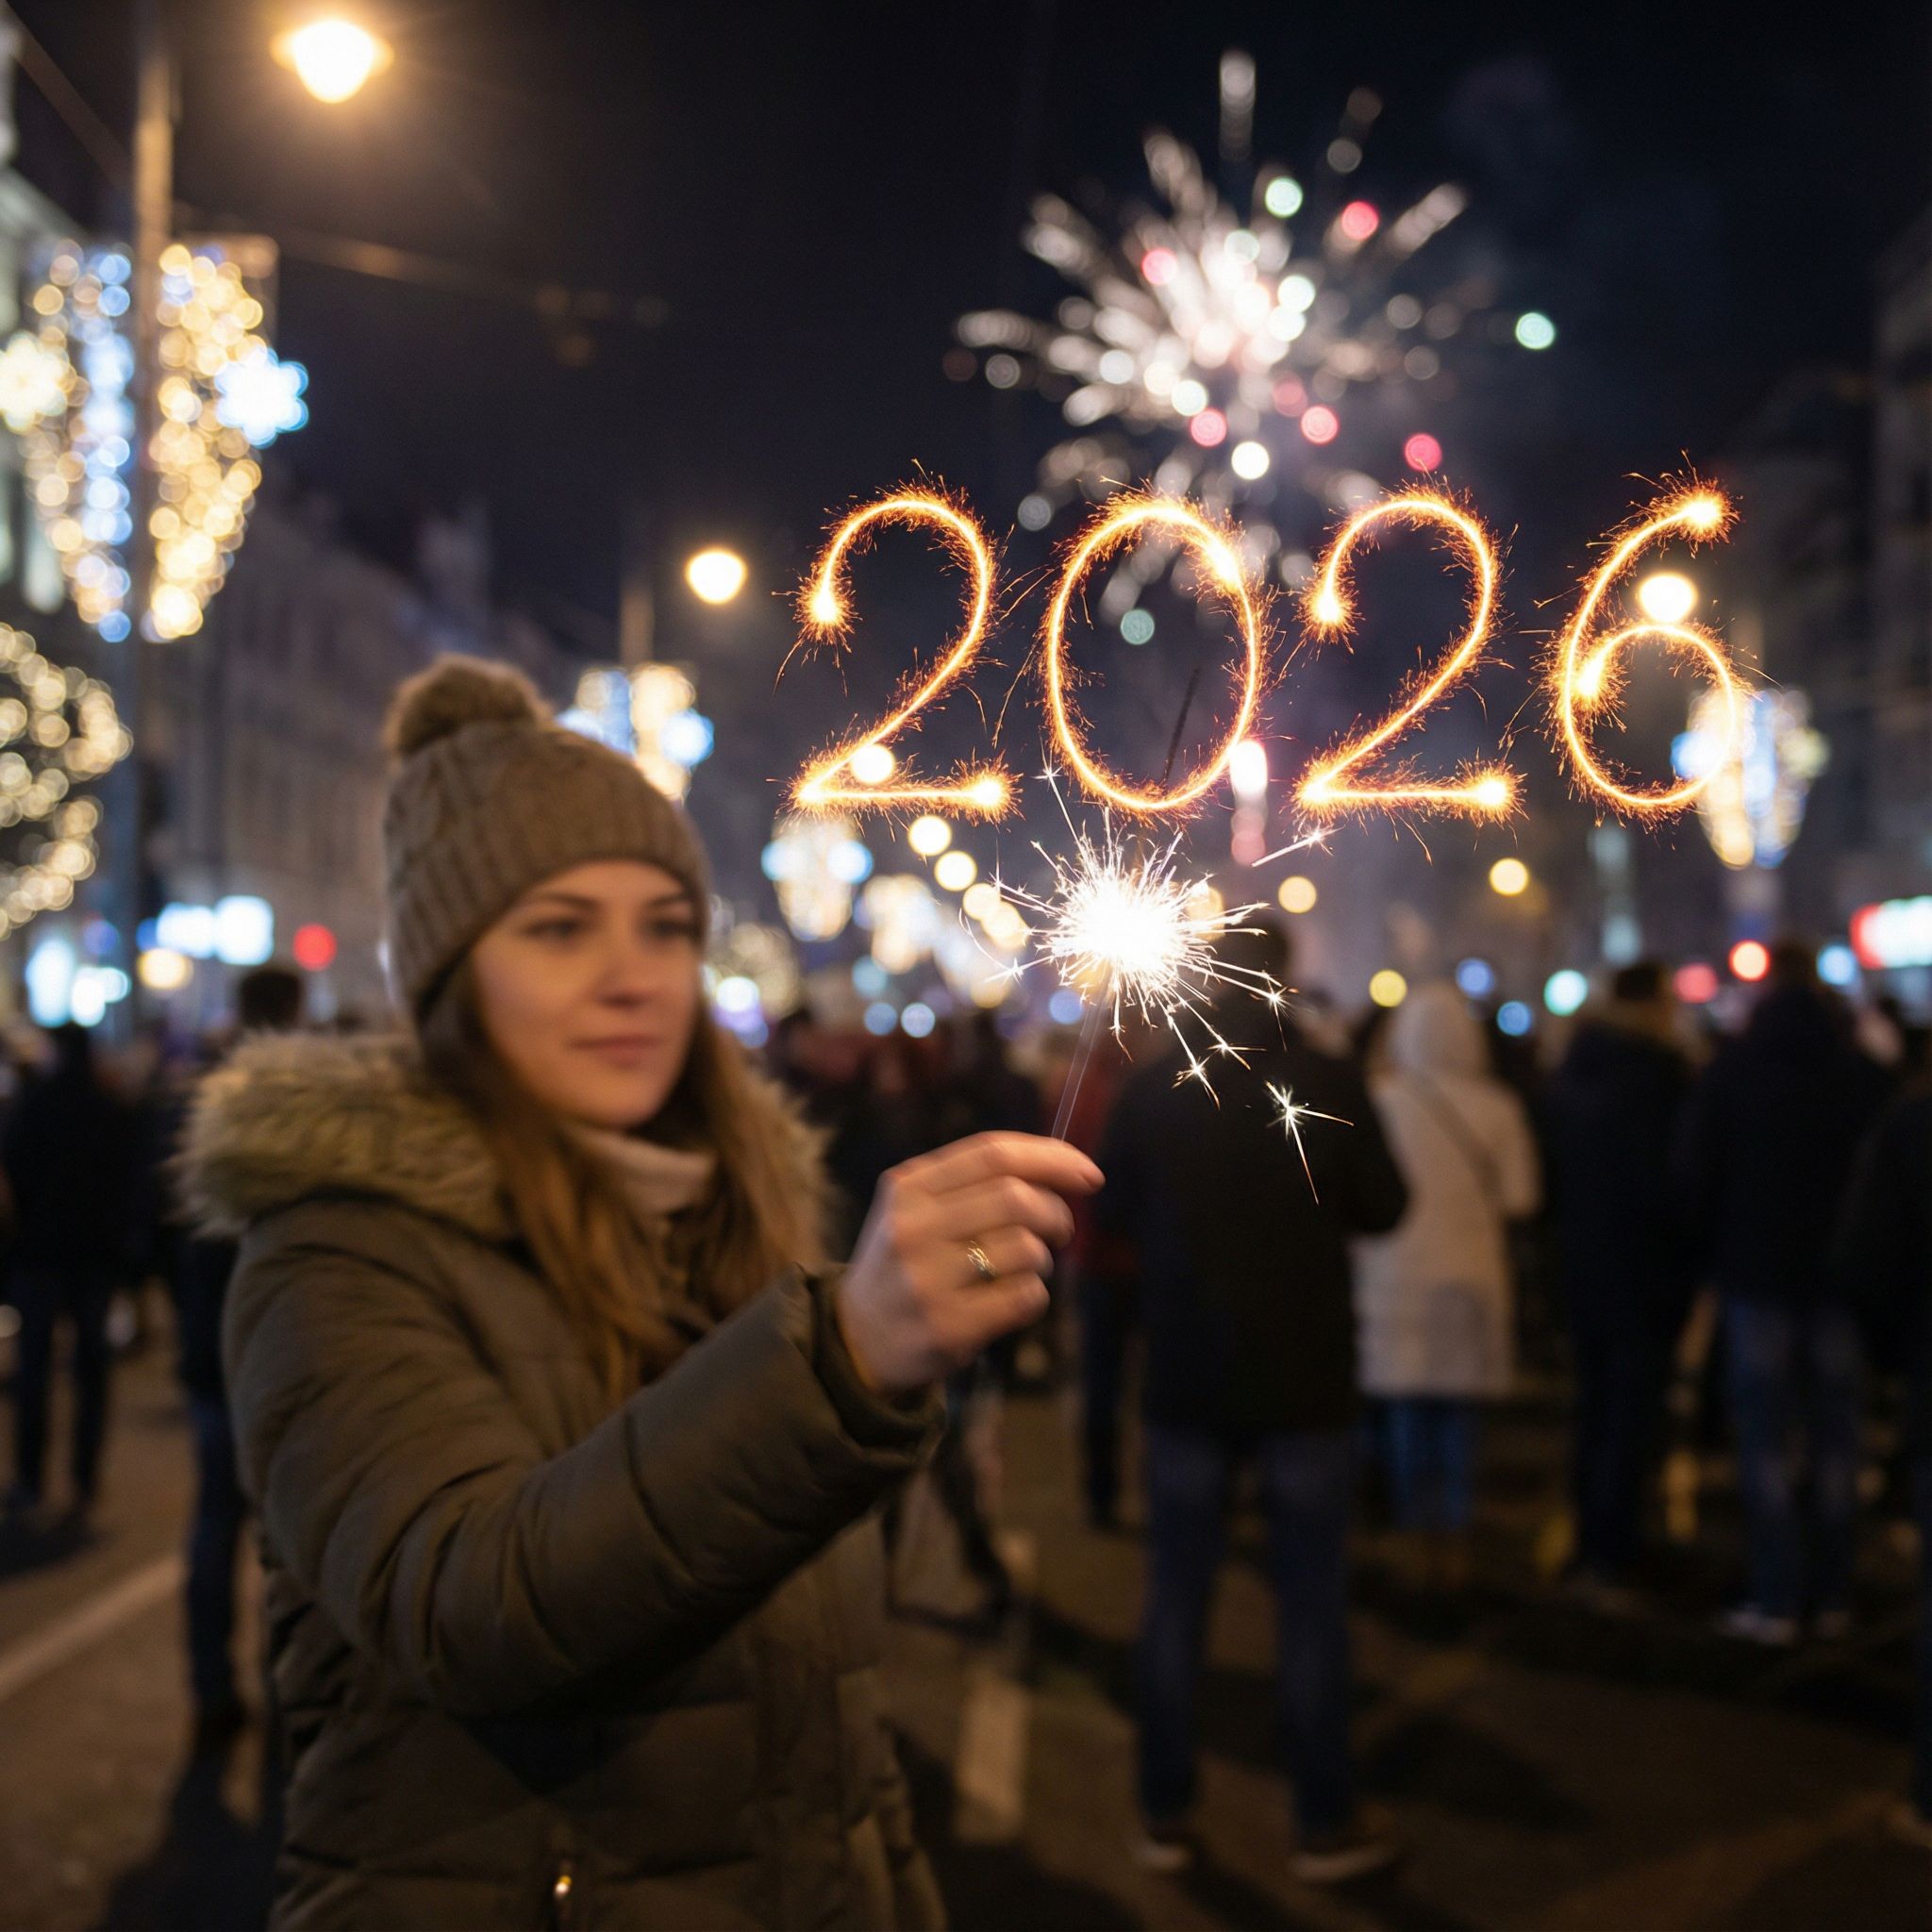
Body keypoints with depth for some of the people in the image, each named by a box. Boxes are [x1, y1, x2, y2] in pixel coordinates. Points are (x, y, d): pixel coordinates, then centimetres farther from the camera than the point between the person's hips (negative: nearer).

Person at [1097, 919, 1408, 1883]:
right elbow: (1382, 1209, -1)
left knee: (1175, 1597, 11)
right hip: (1304, 1380, -2)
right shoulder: (1330, 1083, -12)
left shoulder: (1151, 1087, -6)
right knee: (1311, 1602, 7)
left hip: (1185, 1378, 2)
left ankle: (1165, 1816, 17)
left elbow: (1115, 1215, 5)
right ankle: (1326, 1825, 15)